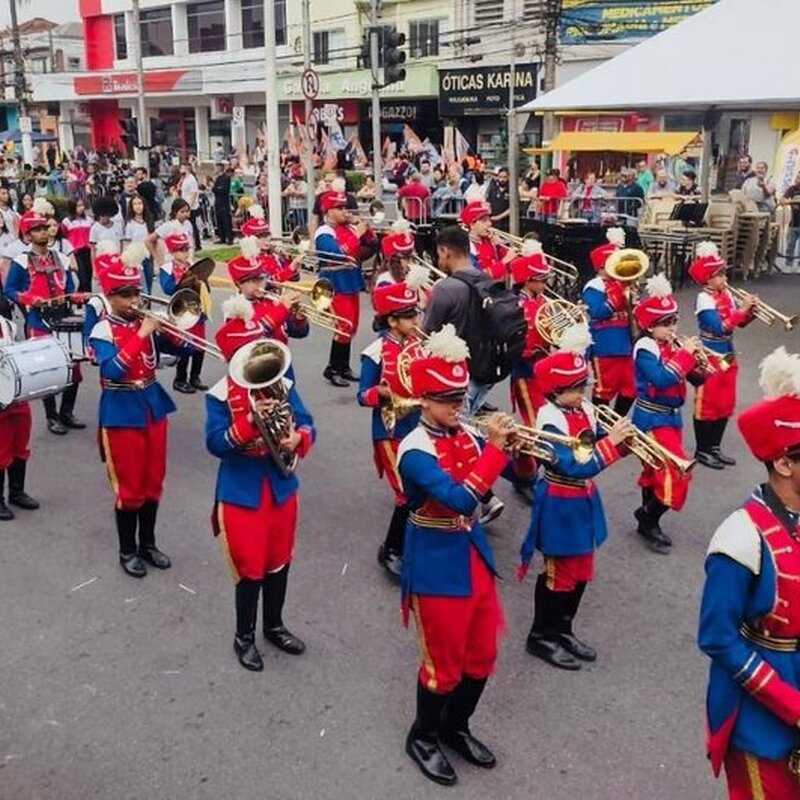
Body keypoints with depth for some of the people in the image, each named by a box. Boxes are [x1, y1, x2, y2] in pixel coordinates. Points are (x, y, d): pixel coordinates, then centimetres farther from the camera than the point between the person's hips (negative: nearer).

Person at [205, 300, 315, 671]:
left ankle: (274, 625, 39)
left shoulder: (282, 385, -1)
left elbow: (307, 424, -3)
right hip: (242, 493, -4)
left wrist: (297, 438, -25)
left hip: (281, 487, 4)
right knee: (250, 568, 5)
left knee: (279, 562, 18)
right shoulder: (220, 395, -12)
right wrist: (250, 421, -33)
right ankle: (244, 636, 26)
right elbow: (215, 443, -21)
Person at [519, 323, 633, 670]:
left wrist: (624, 438, -13)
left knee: (581, 572, 18)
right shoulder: (550, 421, -24)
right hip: (561, 507, -8)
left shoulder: (585, 410, 1)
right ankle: (541, 636, 23)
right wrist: (611, 441, -30)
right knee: (559, 573, 6)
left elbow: (601, 448, 6)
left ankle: (563, 630, 34)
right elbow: (577, 466, -30)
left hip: (585, 502, 8)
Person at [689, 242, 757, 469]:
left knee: (725, 404, 13)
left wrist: (751, 312, -9)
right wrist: (741, 310, -24)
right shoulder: (704, 298, -17)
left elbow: (740, 323, 9)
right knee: (707, 404, 1)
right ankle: (701, 451, 12)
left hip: (728, 355, 8)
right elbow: (719, 328, -26)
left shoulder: (726, 294, 6)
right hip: (710, 357, -8)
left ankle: (714, 447, 25)